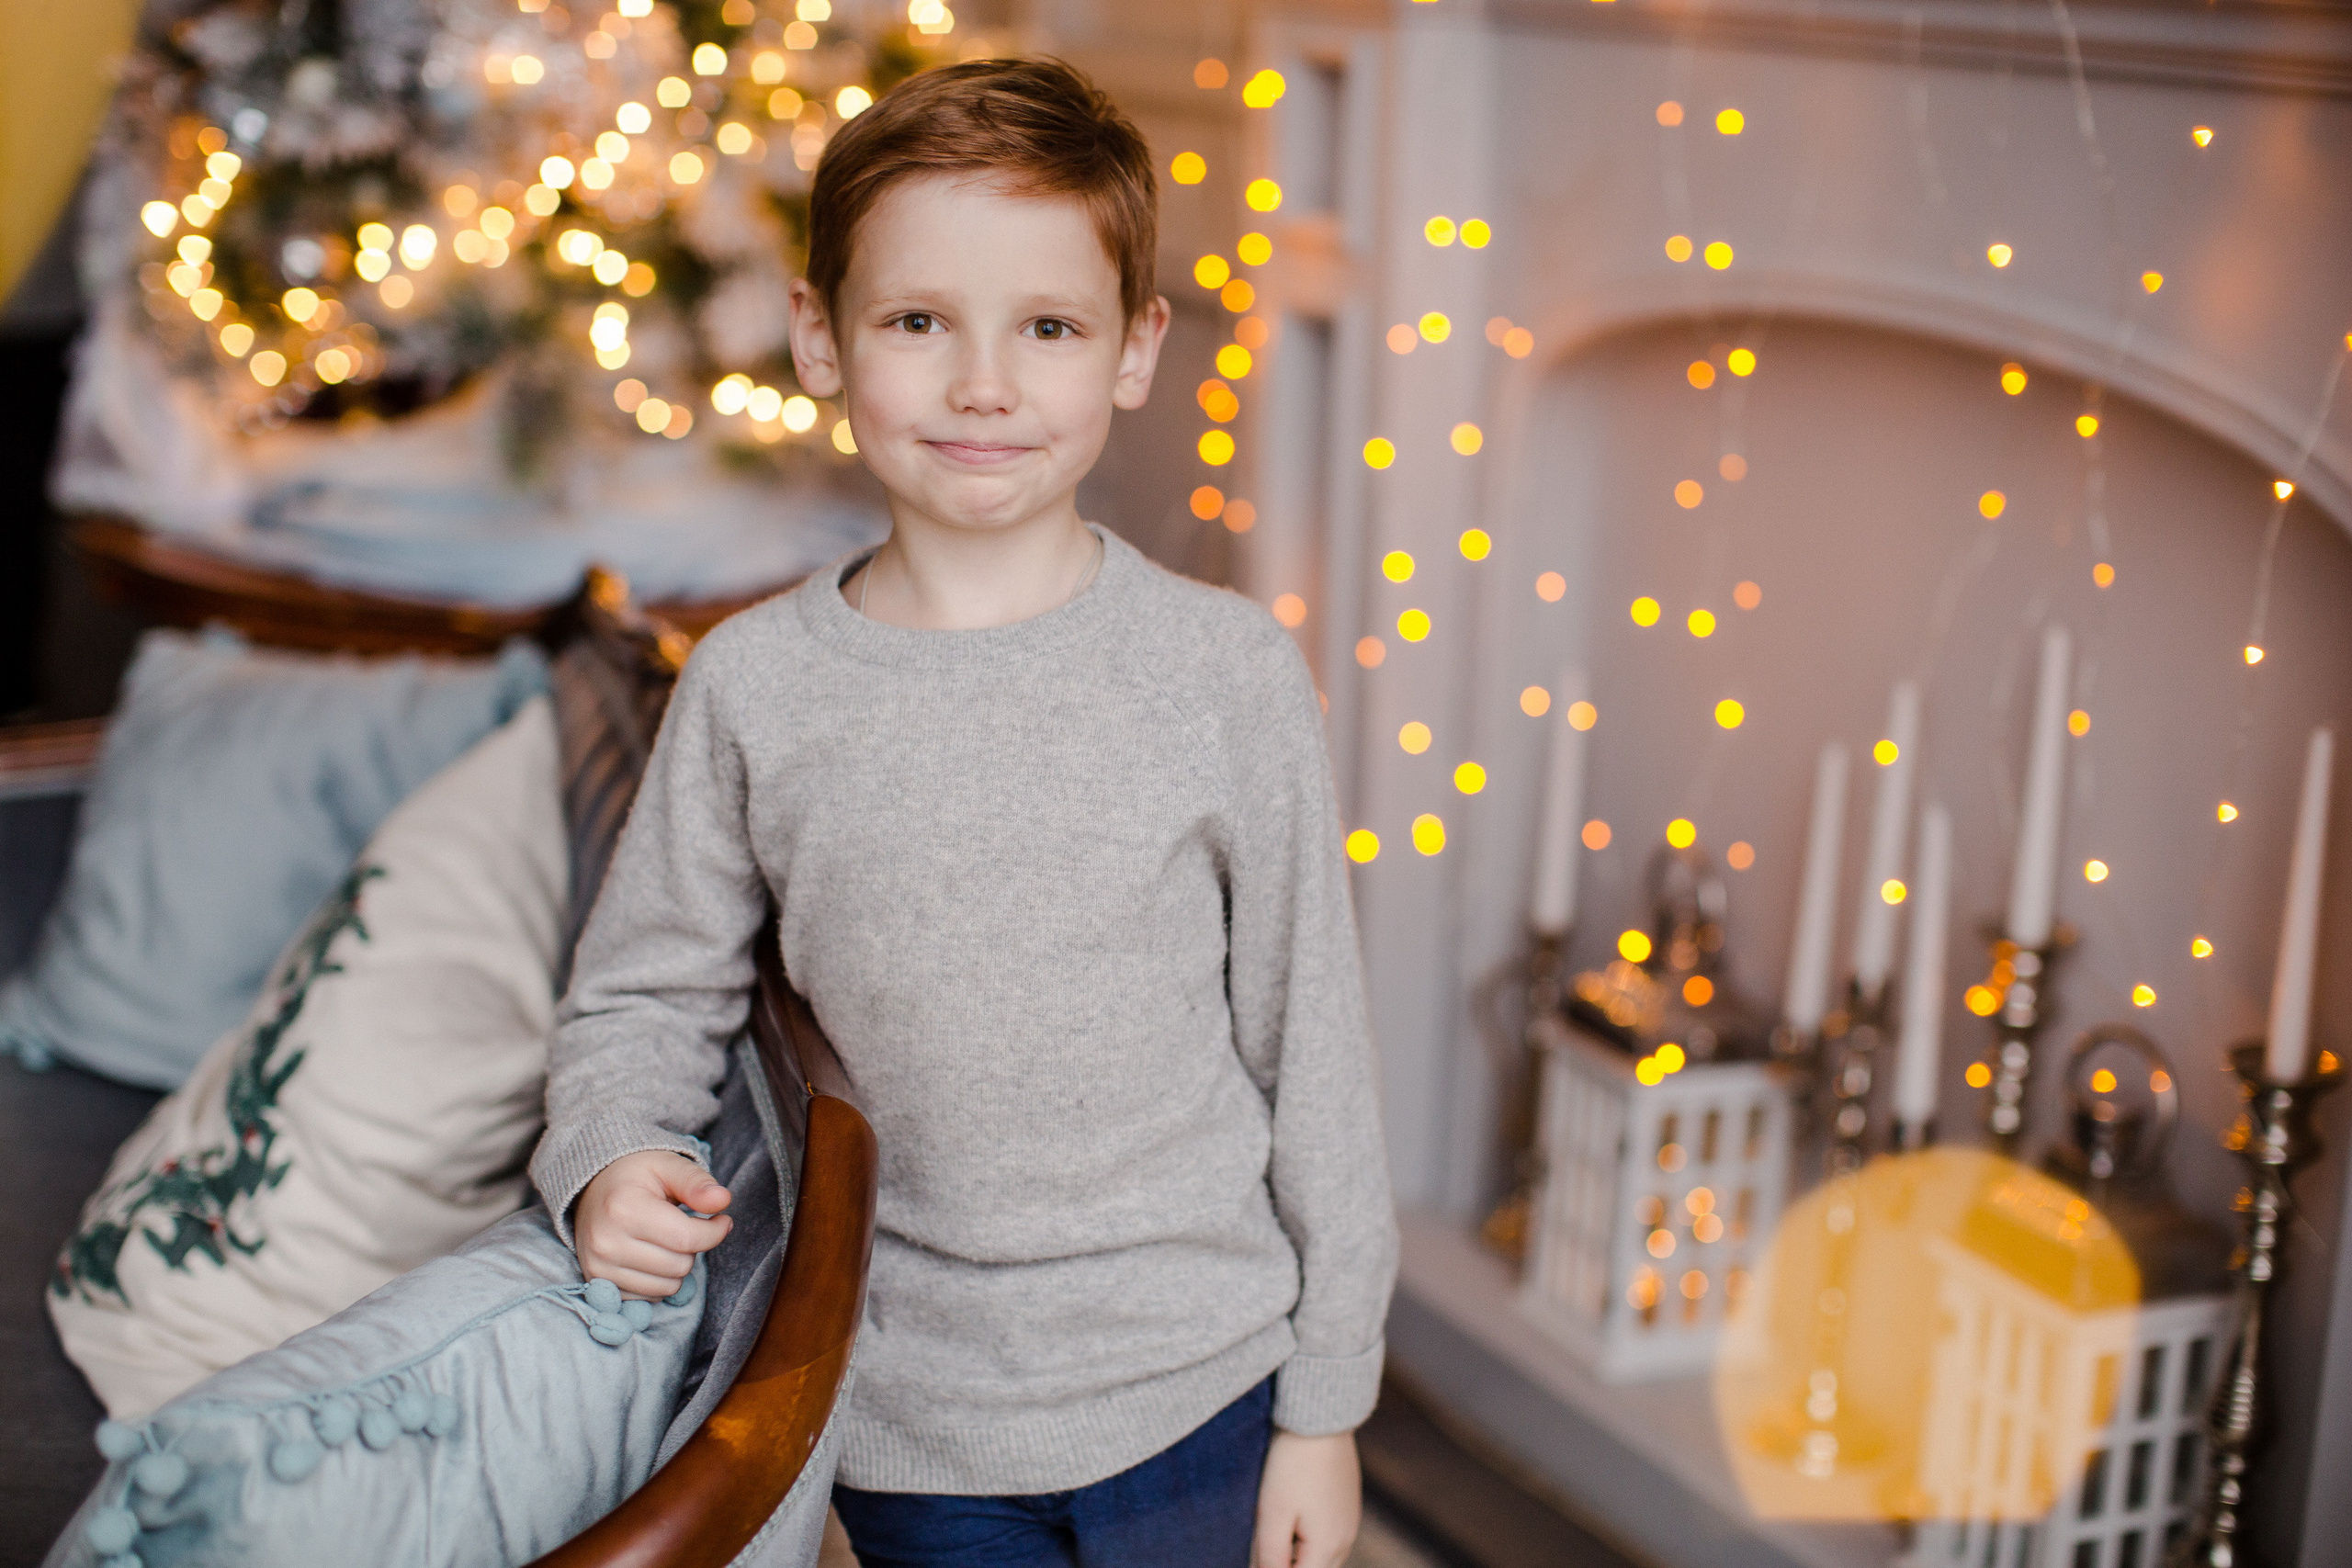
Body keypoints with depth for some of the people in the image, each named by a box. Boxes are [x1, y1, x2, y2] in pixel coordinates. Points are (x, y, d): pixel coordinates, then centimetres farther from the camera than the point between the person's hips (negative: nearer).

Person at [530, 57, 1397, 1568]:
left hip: (1197, 1393, -1)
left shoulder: (1231, 673, -9)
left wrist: (1326, 1403, 0)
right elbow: (645, 997, 5)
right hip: (909, 1429, 1)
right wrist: (606, 1158, -15)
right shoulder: (753, 689, -6)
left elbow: (1313, 1045, -4)